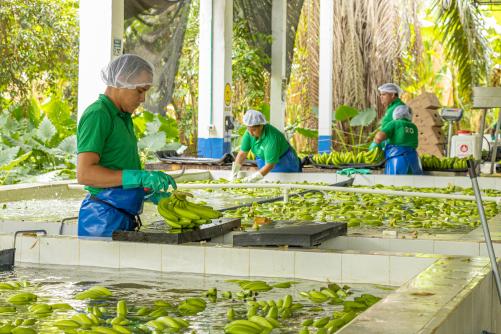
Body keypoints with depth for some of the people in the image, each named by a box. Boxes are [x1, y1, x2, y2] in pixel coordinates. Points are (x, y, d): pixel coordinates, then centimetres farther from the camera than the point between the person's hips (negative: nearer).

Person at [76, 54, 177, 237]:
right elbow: (85, 173, -21)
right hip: (103, 218, -9)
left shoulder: (122, 117, 18)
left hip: (124, 219, 9)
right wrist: (140, 177, -24)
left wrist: (148, 192, 12)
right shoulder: (97, 115, -11)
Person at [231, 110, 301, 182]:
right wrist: (234, 171, -21)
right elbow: (243, 153, -11)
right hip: (264, 161, 6)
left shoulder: (272, 137, -35)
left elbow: (270, 165, -35)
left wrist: (253, 178, -39)